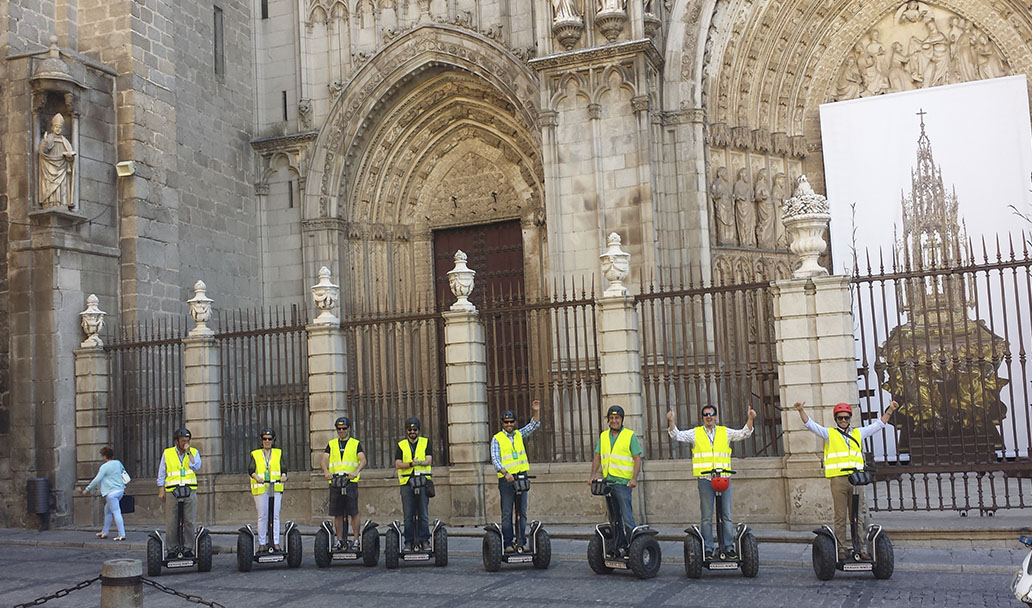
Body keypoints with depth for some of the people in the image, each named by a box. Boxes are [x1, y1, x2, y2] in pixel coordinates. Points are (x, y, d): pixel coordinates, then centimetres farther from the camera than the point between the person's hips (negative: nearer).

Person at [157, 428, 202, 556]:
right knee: (171, 522, -3)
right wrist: (161, 491, 5)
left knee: (190, 521, -1)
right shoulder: (167, 453, 8)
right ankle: (172, 548, 6)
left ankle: (188, 548, 6)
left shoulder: (194, 452, 9)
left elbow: (197, 467, -8)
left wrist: (188, 452, -8)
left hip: (190, 491, 1)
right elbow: (161, 473, 11)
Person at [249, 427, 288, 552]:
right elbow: (251, 469, -3)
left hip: (276, 488, 1)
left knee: (275, 516, -3)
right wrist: (257, 477, -24)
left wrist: (283, 475, -17)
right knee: (262, 516, -2)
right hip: (260, 489, -1)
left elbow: (283, 467, 5)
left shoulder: (278, 453, 15)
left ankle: (276, 543, -2)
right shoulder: (255, 454, 10)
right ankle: (262, 544, 2)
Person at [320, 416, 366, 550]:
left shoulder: (356, 444, 9)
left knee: (353, 512, -6)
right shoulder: (331, 444, 15)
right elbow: (324, 460, 4)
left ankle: (356, 539, 1)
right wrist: (326, 472, -17)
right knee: (337, 513, 4)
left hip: (351, 481, -2)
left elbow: (363, 461, -3)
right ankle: (339, 540, 13)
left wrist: (356, 471, -23)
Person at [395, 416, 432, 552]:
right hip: (406, 482, 0)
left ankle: (424, 541, 3)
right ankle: (409, 542, 4)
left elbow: (429, 459, -2)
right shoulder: (401, 445, 11)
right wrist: (411, 464, -17)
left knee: (423, 514, -1)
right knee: (408, 515, -1)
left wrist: (420, 462, -23)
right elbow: (398, 464, 0)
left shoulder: (426, 442, 10)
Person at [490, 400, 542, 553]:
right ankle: (508, 543, 0)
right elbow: (495, 459, -10)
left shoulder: (519, 435, 13)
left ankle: (522, 541, 10)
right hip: (506, 478, -5)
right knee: (507, 513, -2)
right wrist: (505, 472, -25)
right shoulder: (497, 439, -2)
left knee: (522, 511, 5)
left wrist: (536, 411, -6)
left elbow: (534, 425, 12)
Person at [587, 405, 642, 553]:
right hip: (607, 481, 6)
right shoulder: (603, 436, 14)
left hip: (623, 482, -6)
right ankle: (619, 546, 18)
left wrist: (634, 478, -17)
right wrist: (593, 475, 3)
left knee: (627, 516, -11)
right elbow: (597, 456, 16)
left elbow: (637, 459, -5)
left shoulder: (630, 435, -1)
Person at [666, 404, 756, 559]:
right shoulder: (695, 433, 9)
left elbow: (744, 433, 6)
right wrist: (671, 421, -16)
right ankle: (708, 549, 3)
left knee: (726, 515, 3)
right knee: (706, 517, -1)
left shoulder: (725, 432, 13)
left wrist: (750, 419, -10)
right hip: (705, 480, -1)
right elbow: (676, 435, 1)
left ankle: (729, 547, 9)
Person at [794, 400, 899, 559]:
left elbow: (879, 424, 24)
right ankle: (841, 549, 2)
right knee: (840, 517, -1)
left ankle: (861, 548, 8)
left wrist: (890, 410, 17)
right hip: (838, 480, -3)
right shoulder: (829, 434, 10)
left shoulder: (858, 433, 19)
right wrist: (801, 411, -14)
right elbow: (810, 425, 0)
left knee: (858, 516, 4)